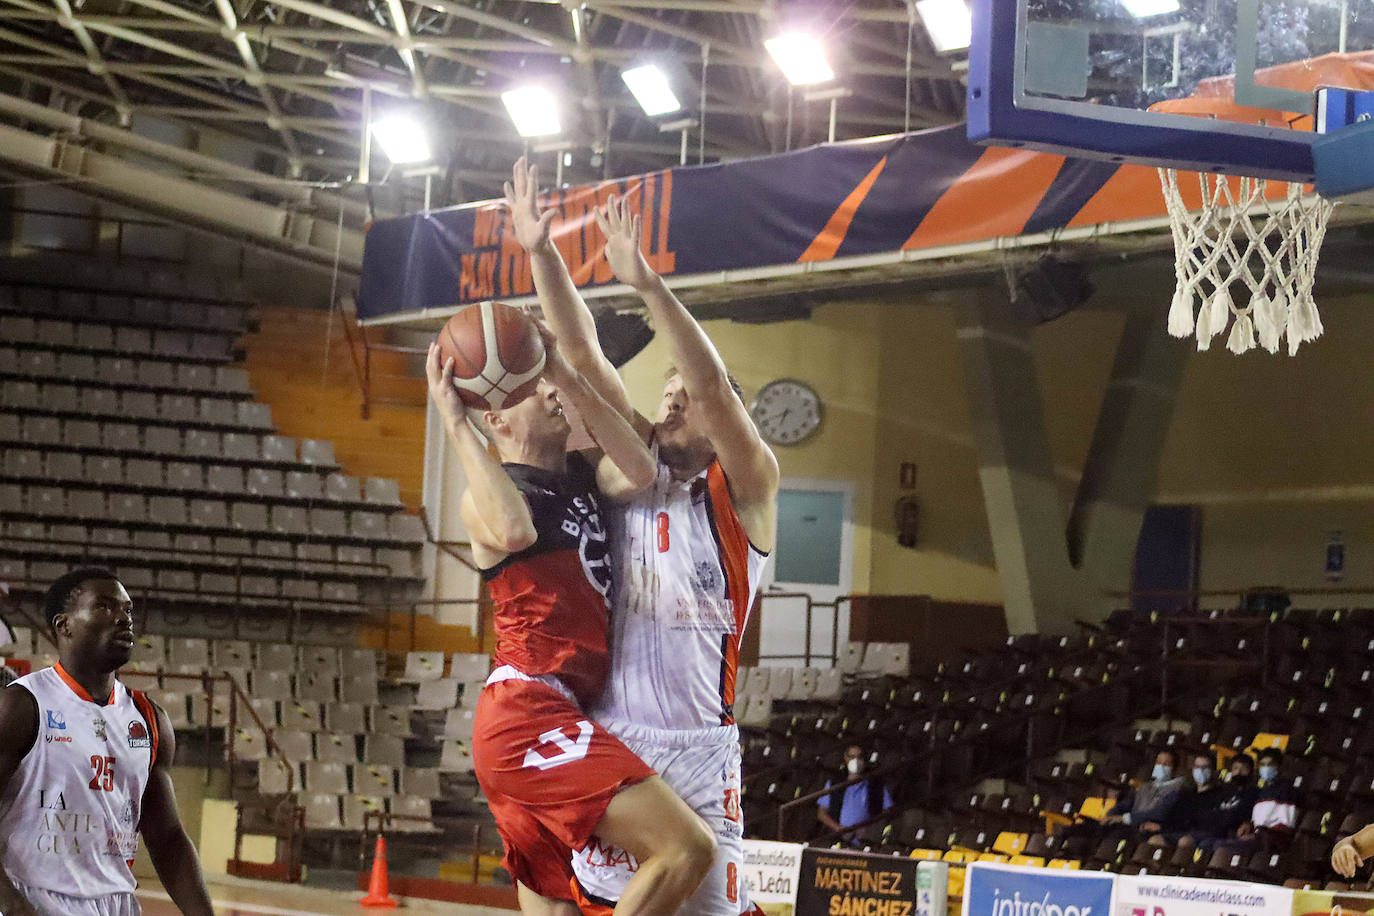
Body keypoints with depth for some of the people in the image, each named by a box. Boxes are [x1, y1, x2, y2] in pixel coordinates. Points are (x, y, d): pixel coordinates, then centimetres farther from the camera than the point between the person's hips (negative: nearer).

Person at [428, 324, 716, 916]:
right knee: (686, 850, -19)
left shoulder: (581, 473, 19)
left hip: (557, 716, 9)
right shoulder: (486, 495, -4)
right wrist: (456, 425, -22)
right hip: (527, 711, -9)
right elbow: (515, 531, -28)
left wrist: (564, 374, -5)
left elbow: (639, 474, -3)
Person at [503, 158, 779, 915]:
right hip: (605, 739, 4)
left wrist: (645, 281, -26)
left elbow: (713, 385, -18)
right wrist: (541, 253, -3)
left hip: (696, 748, -4)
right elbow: (582, 353, 4)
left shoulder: (743, 496, -2)